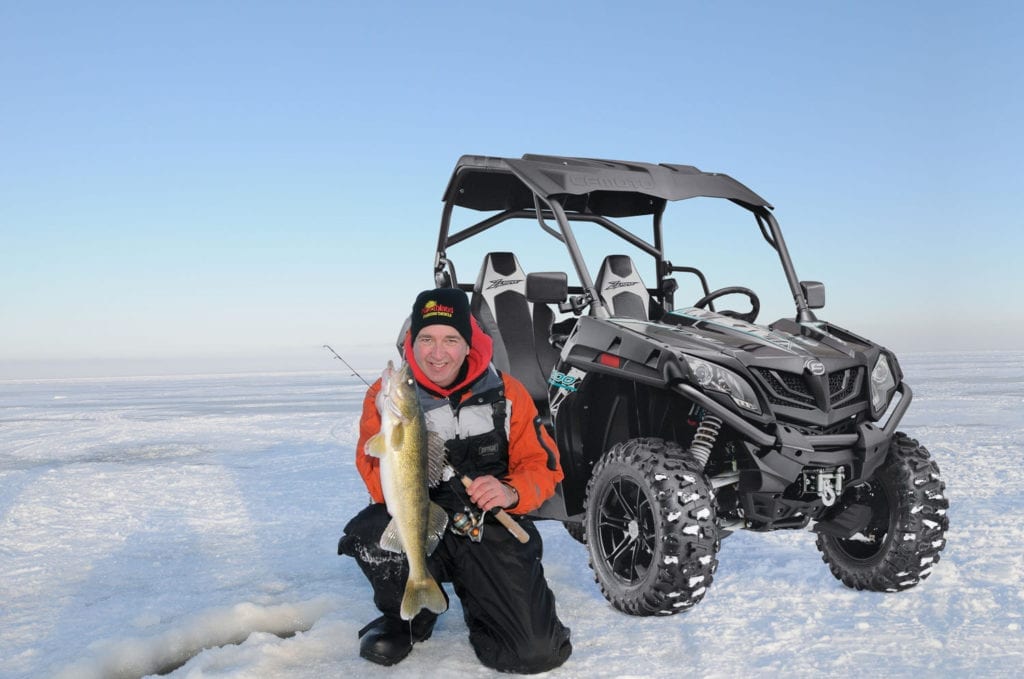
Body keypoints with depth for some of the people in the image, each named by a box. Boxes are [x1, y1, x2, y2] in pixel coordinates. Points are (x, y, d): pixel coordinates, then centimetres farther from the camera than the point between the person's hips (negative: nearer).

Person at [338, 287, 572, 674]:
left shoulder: (505, 392, -2)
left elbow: (543, 466, 0)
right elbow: (379, 485, -12)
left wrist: (511, 492, -22)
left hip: (494, 532, 0)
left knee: (539, 653, -14)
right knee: (369, 533, -34)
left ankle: (476, 599, 21)